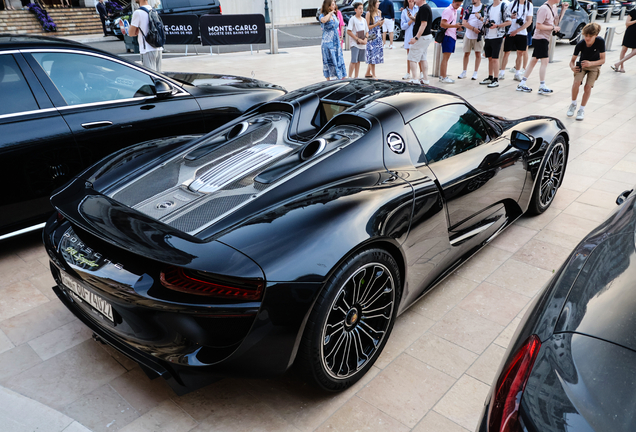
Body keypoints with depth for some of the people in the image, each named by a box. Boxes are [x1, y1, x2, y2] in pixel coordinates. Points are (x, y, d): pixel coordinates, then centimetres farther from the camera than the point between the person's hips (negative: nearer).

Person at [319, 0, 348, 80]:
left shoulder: (334, 15, 13)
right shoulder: (322, 15, -8)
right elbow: (323, 20, -34)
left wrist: (340, 40, 21)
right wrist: (330, 13, -19)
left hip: (336, 41, 6)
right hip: (328, 42, -6)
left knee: (339, 60, 4)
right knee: (329, 61, -2)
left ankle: (343, 78, 8)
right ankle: (328, 79, 6)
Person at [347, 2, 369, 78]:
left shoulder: (364, 20, 13)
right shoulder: (352, 19, -5)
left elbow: (367, 31, 18)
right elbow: (348, 32, -12)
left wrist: (365, 39, -3)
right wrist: (358, 39, -15)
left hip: (363, 44, 6)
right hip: (355, 44, -6)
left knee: (358, 61, 9)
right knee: (354, 61, -10)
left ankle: (356, 77, 15)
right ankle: (350, 77, -4)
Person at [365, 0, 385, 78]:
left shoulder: (379, 12, 12)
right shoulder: (369, 13, -9)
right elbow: (367, 27, -12)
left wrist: (381, 23, -1)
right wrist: (376, 24, -18)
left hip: (378, 36, 7)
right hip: (371, 37, -7)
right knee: (372, 55, -6)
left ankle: (368, 73, 18)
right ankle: (373, 75, -3)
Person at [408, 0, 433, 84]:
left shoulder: (423, 8, -16)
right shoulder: (426, 7, 15)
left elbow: (424, 24, -23)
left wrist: (416, 37, -26)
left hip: (422, 37, -10)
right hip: (427, 36, 10)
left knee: (412, 59, -7)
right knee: (423, 59, 13)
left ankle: (414, 79, -9)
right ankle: (425, 79, 15)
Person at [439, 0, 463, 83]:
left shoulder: (455, 11, 19)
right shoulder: (448, 10, -9)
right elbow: (442, 24, -18)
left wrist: (457, 26, 10)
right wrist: (454, 25, -23)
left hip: (452, 36, 9)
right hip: (447, 36, -9)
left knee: (446, 57, 10)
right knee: (445, 57, -9)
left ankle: (442, 76, 13)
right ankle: (443, 77, -8)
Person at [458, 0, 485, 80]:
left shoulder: (484, 8, -2)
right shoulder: (469, 8, 7)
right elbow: (464, 22, -1)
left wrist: (480, 17, -24)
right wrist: (473, 28, -13)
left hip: (478, 35, -3)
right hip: (468, 35, 3)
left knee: (478, 53, -1)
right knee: (466, 53, 8)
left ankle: (475, 73, 7)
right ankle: (464, 72, 18)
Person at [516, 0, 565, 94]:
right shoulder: (544, 9, -16)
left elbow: (556, 22, 16)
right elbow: (538, 25, -21)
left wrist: (563, 10, 6)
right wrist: (553, 28, -15)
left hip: (544, 39, 10)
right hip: (540, 38, -10)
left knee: (534, 60, 9)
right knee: (545, 60, -11)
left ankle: (522, 84, 13)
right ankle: (542, 87, -8)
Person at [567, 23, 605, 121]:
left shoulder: (600, 42, -26)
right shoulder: (580, 44, -24)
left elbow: (602, 60, -20)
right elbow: (573, 59, -13)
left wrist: (590, 63, -37)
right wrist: (572, 66, -36)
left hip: (595, 65, -1)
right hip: (582, 65, 1)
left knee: (588, 86, -14)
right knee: (576, 83, -21)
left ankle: (582, 109, 1)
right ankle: (573, 104, 4)